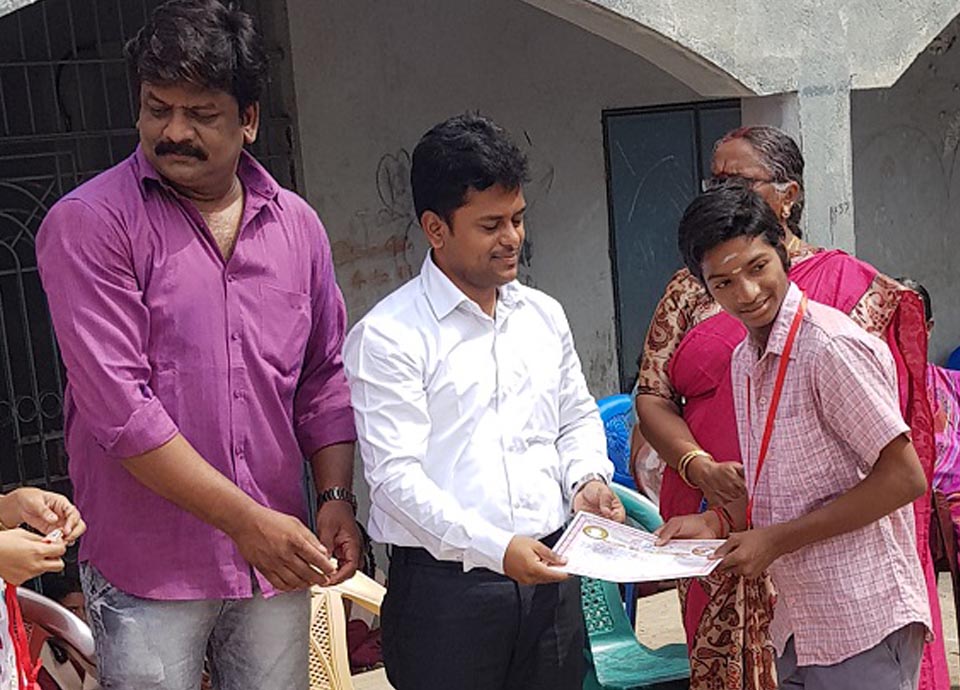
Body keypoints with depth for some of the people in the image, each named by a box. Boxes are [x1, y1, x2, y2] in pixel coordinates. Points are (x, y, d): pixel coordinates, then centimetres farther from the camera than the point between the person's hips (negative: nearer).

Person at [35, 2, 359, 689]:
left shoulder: (298, 226, 7)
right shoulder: (90, 223, -9)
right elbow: (118, 406, -17)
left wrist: (336, 496, 0)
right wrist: (244, 519, -18)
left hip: (276, 558, 4)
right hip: (147, 571, -4)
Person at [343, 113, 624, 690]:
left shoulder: (545, 315, 10)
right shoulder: (388, 336, -9)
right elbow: (396, 473, -15)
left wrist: (586, 479, 1)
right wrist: (496, 548, -22)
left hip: (550, 577, 6)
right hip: (445, 587, -5)